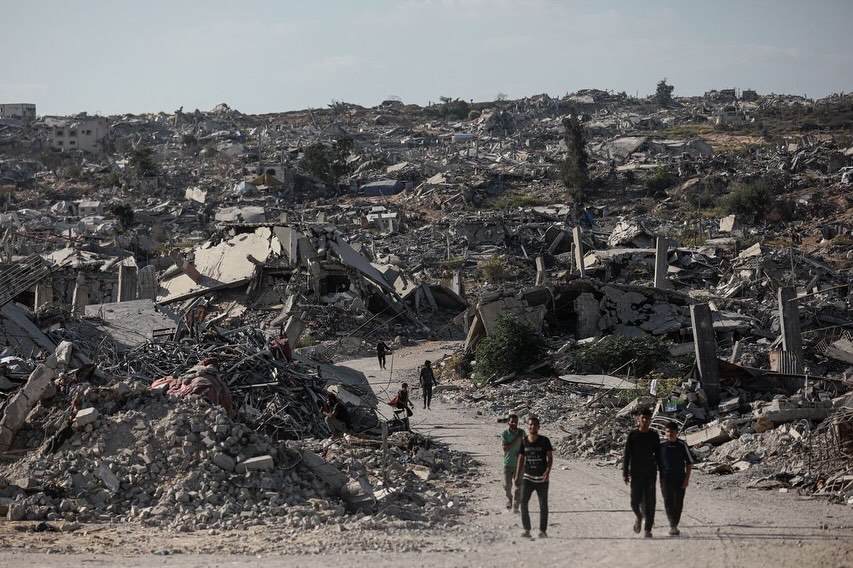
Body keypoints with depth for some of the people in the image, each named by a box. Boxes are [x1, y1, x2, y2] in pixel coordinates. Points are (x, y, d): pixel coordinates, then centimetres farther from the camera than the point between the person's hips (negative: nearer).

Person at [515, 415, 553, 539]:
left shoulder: (544, 441, -6)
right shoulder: (524, 441, 2)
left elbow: (550, 457, -7)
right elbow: (521, 459, 9)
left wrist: (548, 471, -23)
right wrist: (517, 476, 6)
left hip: (542, 478, -2)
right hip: (528, 477, 2)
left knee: (543, 505, 4)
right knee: (523, 502, -8)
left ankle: (543, 530, 13)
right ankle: (526, 529, -1)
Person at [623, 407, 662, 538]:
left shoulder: (654, 436, 3)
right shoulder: (632, 435, -1)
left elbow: (658, 455, 8)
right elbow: (626, 455, 0)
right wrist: (625, 473, -5)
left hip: (650, 473, 0)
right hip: (635, 473, 0)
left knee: (649, 502, -3)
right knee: (635, 502, 0)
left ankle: (648, 529, 2)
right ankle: (639, 517, 33)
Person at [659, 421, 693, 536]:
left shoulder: (682, 445, -1)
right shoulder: (662, 445, 1)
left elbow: (689, 462, 4)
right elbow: (658, 463, 8)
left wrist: (687, 479, -3)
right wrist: (661, 478, 3)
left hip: (680, 480, 0)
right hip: (666, 480, 0)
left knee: (678, 504, 3)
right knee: (668, 503, -8)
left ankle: (674, 525, 16)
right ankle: (672, 526, -4)